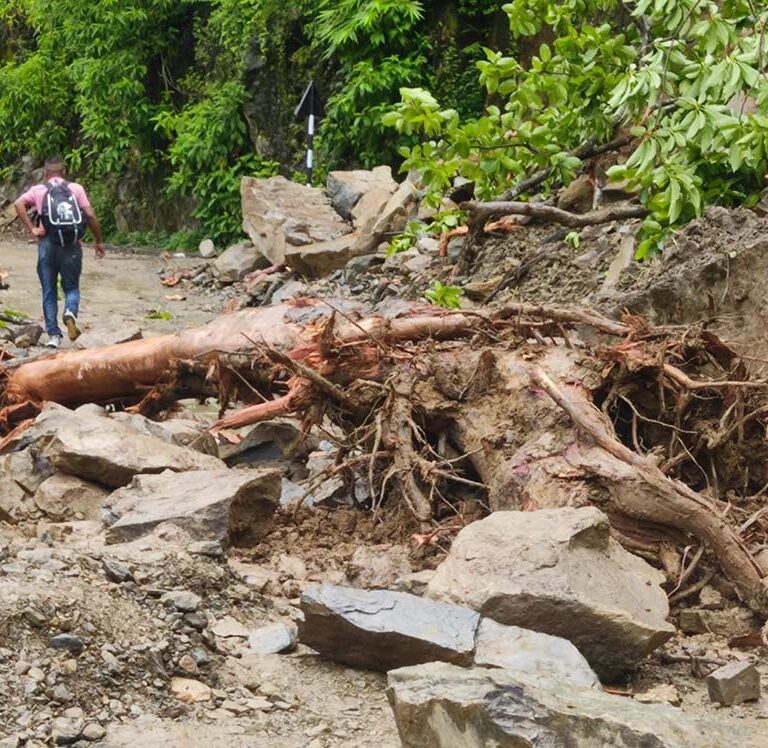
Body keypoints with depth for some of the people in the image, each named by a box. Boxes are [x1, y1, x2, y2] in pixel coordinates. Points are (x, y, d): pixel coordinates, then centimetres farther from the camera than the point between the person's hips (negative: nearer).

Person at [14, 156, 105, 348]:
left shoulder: (38, 190, 8)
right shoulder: (76, 188, 8)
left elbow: (19, 204, -10)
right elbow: (90, 215, 0)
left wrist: (32, 229, -7)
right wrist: (99, 241, 8)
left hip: (48, 244, 0)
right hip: (72, 246, 0)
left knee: (49, 291, 10)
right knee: (71, 287, 12)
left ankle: (53, 335, 6)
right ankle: (70, 312, -19)